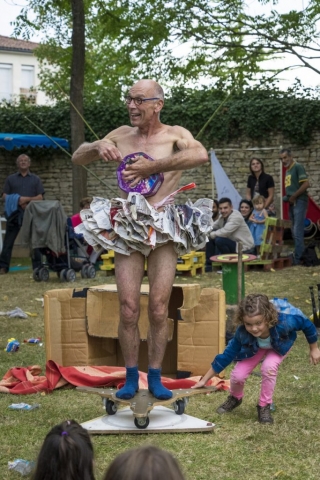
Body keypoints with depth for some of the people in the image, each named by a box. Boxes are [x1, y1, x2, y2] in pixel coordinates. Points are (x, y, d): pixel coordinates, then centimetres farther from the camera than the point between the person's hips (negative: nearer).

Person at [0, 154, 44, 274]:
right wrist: (17, 202, -10)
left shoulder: (35, 179, 13)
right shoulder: (10, 179, 13)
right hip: (14, 213, 0)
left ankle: (37, 267, 4)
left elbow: (40, 197, 4)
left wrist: (27, 199, -12)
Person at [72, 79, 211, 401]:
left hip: (164, 230, -2)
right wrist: (98, 146, -8)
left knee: (158, 310, 0)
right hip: (127, 230, 2)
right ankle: (131, 377, 13)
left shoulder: (174, 135, -2)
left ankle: (155, 378, 13)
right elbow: (77, 158, 14)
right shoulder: (122, 135, 10)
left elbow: (201, 155, -24)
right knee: (128, 310, 0)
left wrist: (152, 166, -26)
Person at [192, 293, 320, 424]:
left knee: (268, 367, -30)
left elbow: (307, 324, -25)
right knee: (237, 375, -14)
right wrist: (204, 380, -20)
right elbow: (226, 356, -24)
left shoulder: (283, 322, -45)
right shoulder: (243, 333, -38)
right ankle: (235, 398, 22)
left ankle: (264, 406, -5)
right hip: (256, 346, 1)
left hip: (280, 345, -1)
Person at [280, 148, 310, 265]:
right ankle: (298, 255, 19)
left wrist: (294, 196, -14)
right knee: (294, 232, 12)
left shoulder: (298, 167, -9)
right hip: (292, 203, 9)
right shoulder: (287, 170, 17)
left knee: (298, 232, -10)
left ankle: (297, 258, -9)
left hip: (299, 202, -9)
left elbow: (306, 184, -17)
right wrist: (287, 197, 6)